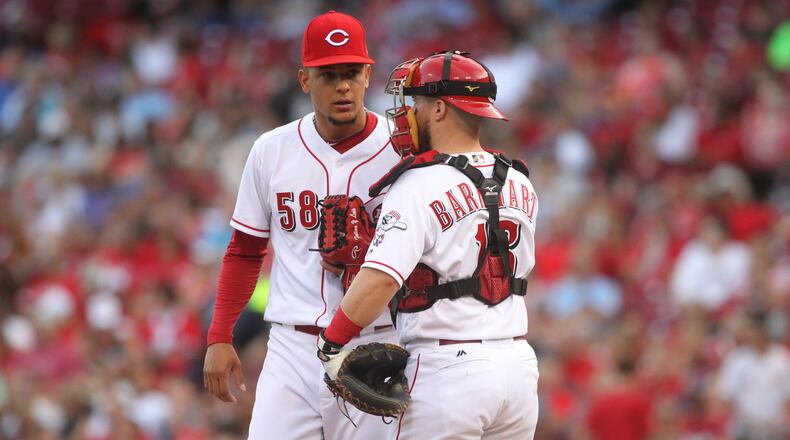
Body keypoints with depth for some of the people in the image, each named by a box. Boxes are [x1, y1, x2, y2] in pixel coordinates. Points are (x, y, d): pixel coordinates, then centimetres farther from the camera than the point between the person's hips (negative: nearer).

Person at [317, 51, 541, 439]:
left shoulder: (420, 187, -13)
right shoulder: (520, 186, 10)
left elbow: (380, 279, -24)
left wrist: (331, 344, -14)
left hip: (448, 368, -7)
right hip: (519, 363, 7)